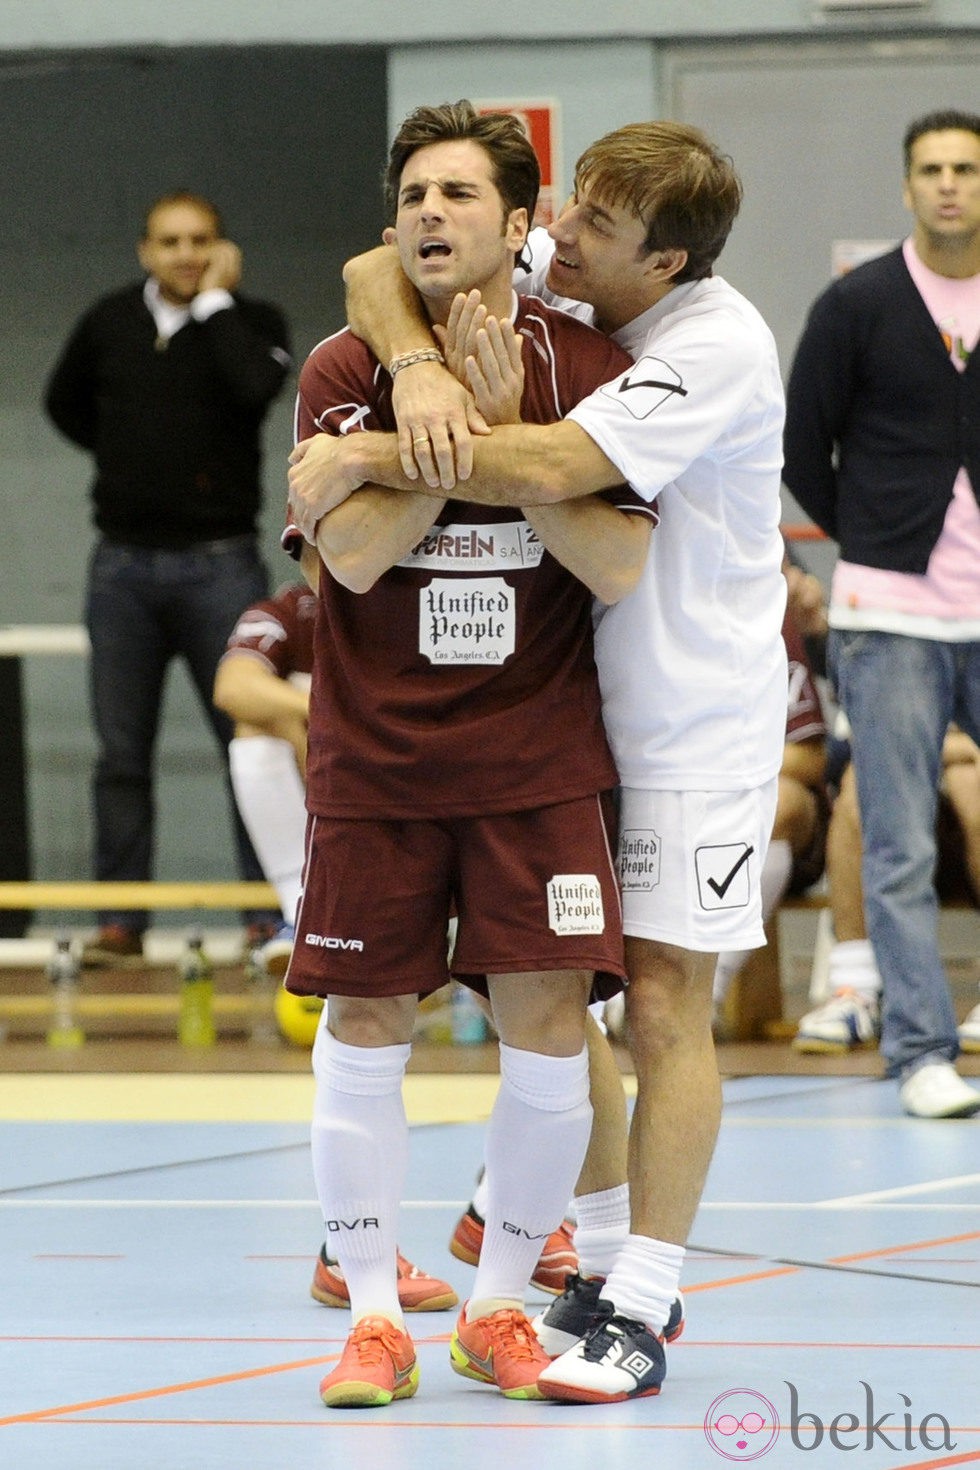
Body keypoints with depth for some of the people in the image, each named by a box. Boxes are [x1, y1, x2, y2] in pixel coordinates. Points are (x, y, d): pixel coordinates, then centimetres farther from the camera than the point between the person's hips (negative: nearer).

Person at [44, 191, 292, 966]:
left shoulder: (252, 322, 0)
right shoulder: (108, 323, 8)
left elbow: (256, 386, -23)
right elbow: (66, 403, 25)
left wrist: (215, 298, -12)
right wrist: (131, 458, 14)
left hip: (219, 561, -3)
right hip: (124, 564, 3)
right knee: (122, 755, 4)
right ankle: (121, 922, 8)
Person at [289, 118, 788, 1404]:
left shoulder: (717, 346, -22)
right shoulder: (546, 278, -1)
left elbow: (548, 469, -31)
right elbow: (377, 271, -1)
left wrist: (361, 458, -25)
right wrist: (420, 371, -23)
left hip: (693, 720, -7)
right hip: (569, 706, 7)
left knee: (662, 1004, -6)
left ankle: (639, 1312, -3)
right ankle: (605, 1262, 19)